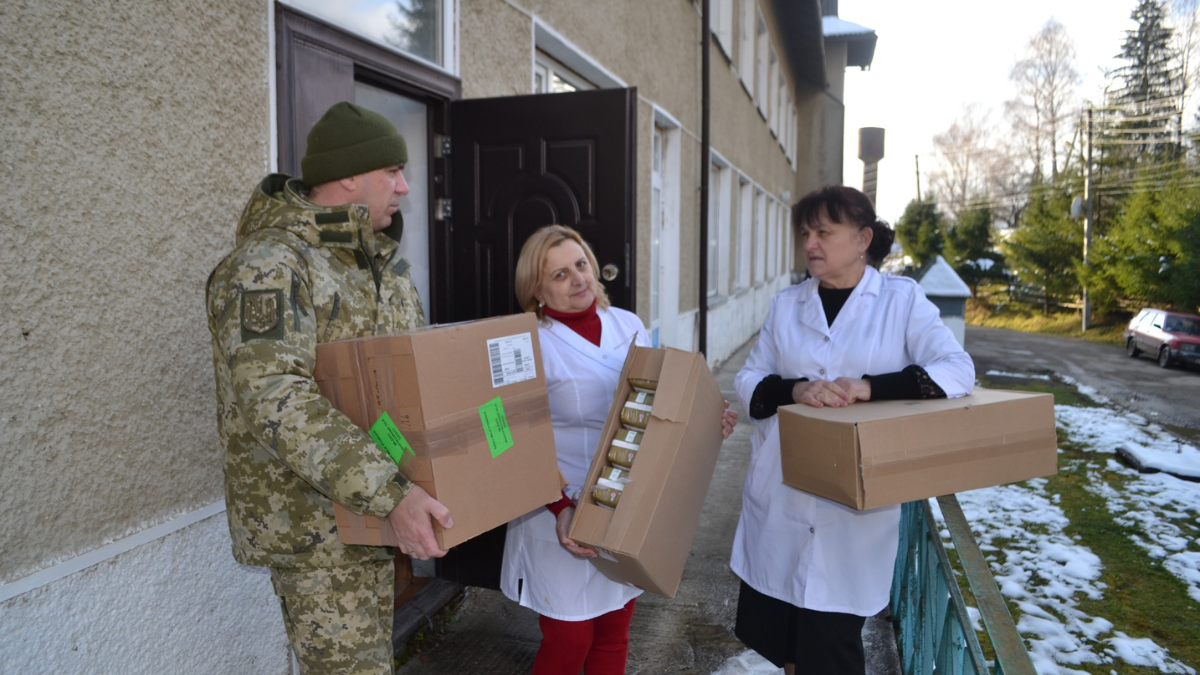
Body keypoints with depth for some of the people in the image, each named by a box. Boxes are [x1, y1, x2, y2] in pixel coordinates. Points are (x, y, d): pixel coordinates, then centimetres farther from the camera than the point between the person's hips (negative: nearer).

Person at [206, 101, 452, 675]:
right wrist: (390, 493, -37)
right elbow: (273, 400, -31)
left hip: (372, 508, 9)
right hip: (312, 520, -8)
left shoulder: (380, 262, 10)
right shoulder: (270, 265, -19)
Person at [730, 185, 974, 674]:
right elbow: (747, 381, 5)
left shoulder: (902, 299, -1)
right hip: (778, 496, 3)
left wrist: (869, 387, -24)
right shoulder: (786, 304, 7)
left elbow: (958, 370, -11)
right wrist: (795, 389, -17)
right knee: (773, 636, 13)